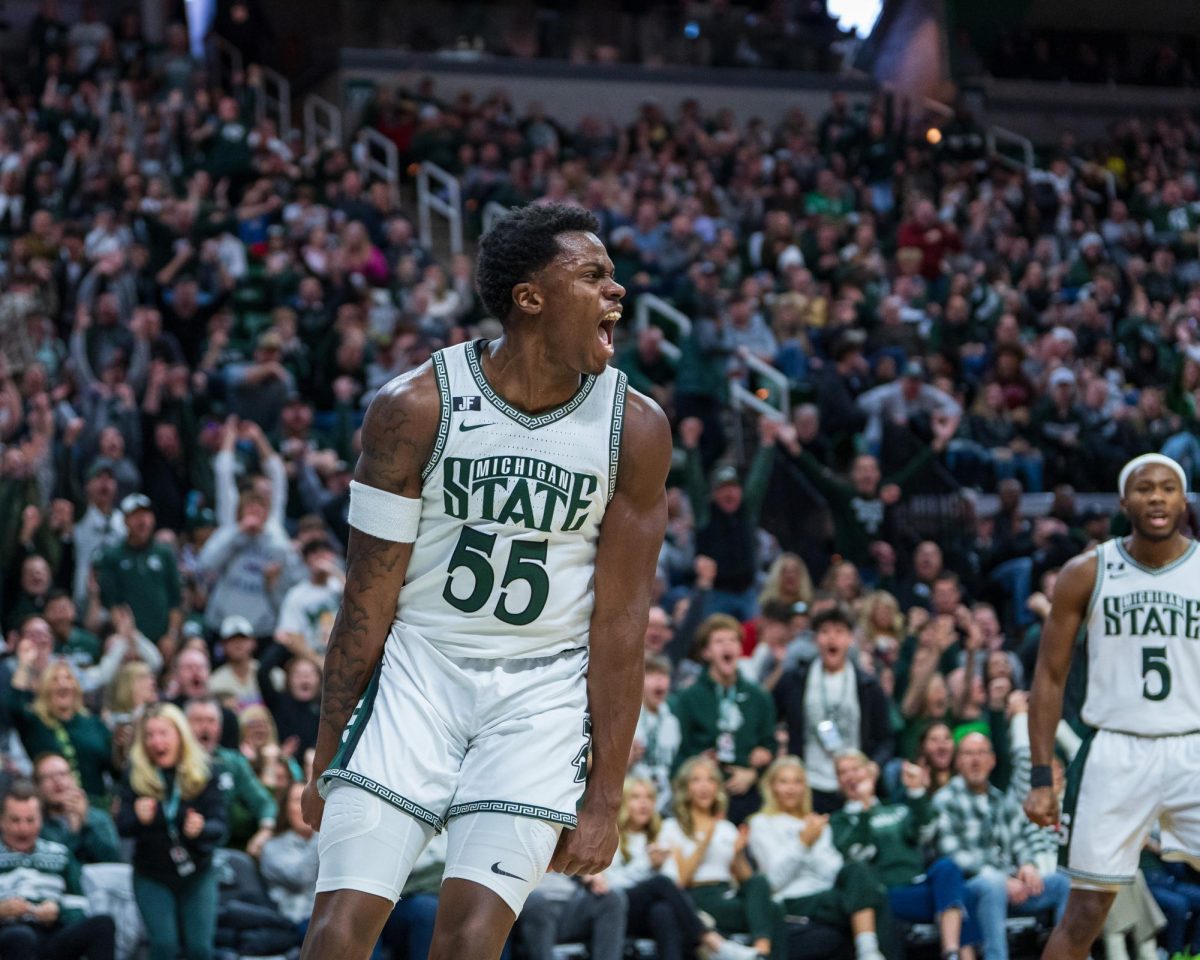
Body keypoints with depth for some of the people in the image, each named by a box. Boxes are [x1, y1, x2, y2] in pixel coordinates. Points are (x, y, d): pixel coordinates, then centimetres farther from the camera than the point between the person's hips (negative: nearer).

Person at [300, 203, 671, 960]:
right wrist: (328, 755, 0)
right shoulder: (417, 408, -11)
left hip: (544, 689, 1)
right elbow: (369, 598, -4)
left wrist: (604, 797, -5)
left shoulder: (635, 429, -7)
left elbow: (619, 626, -4)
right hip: (418, 667, 0)